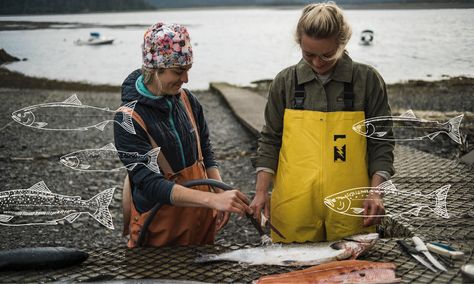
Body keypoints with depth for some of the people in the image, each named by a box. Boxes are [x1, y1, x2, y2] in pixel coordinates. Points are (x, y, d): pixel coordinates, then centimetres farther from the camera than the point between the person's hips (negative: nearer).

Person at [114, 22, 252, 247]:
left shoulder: (188, 100, -2)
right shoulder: (128, 120, -19)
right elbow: (150, 183, -26)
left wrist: (222, 193, -6)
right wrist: (212, 199, -35)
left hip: (201, 219, 6)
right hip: (159, 228, -5)